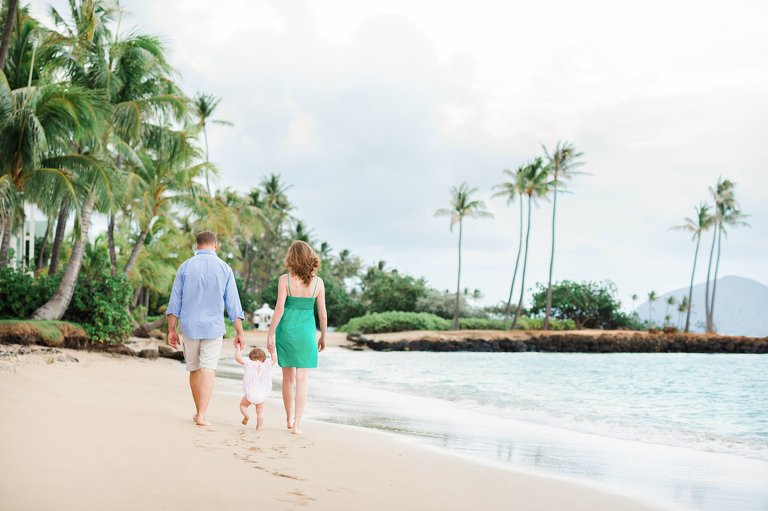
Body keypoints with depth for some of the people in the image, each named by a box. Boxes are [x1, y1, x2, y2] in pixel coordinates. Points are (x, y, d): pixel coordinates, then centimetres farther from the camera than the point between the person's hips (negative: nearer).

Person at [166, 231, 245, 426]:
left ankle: (199, 412, 27)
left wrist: (171, 330, 6)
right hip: (213, 327, -2)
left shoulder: (185, 267, 1)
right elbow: (233, 304, -1)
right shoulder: (224, 268, -1)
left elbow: (175, 301, 1)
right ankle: (201, 415, -11)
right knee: (208, 370, -2)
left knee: (194, 370, 14)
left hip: (190, 327, 2)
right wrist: (239, 332, 4)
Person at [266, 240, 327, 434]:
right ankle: (297, 424, -1)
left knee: (288, 378, 15)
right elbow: (322, 313, 0)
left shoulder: (285, 279, -8)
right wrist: (323, 337, 12)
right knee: (302, 380, 3)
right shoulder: (318, 282, -3)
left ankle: (290, 419, 26)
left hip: (286, 330, 0)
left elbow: (279, 308, -12)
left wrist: (270, 333, -5)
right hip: (307, 332, 0)